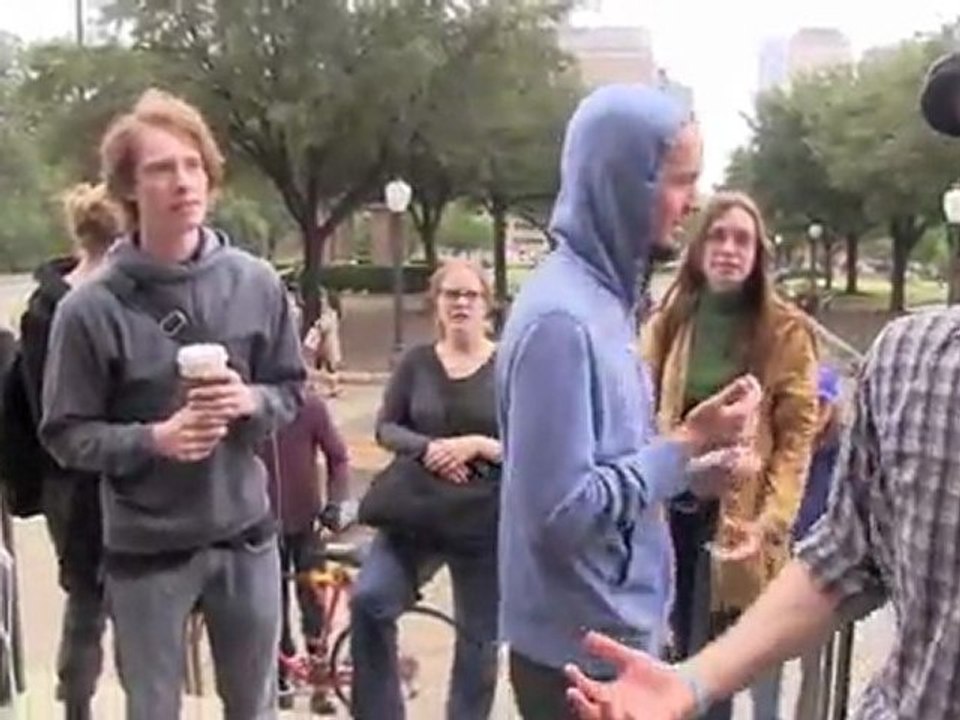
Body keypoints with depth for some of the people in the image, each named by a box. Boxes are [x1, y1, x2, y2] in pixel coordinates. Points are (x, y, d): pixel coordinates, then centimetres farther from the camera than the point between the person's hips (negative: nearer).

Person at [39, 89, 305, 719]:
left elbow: (291, 389, 6)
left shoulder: (255, 283, -4)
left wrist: (251, 402, -15)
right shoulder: (91, 307, -13)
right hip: (146, 549, -2)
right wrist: (155, 438, -23)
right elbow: (66, 435, -8)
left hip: (246, 537, 3)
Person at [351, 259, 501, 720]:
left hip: (483, 520, -1)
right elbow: (385, 427, 3)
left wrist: (477, 444, -21)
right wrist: (427, 448, -17)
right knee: (369, 600, -19)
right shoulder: (417, 362, 4)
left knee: (479, 637, 10)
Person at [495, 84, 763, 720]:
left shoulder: (604, 295, 5)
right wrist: (688, 444, -19)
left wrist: (695, 466, -3)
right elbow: (561, 511, -26)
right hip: (580, 652, -8)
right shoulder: (560, 317, -23)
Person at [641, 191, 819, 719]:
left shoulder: (785, 331, -4)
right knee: (683, 648, 12)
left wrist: (771, 521, -17)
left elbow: (796, 436, -7)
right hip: (672, 508, 3)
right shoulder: (667, 321, 6)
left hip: (738, 514, -3)